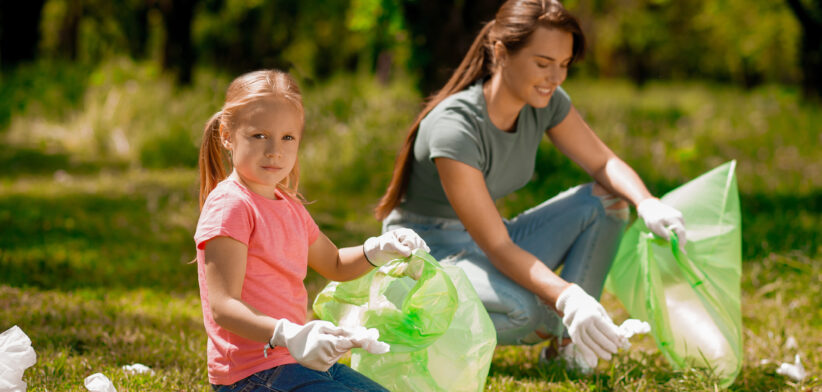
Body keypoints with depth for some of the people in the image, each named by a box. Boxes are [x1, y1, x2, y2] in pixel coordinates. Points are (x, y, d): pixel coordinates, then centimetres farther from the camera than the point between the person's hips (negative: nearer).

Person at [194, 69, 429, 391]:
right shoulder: (229, 206, -14)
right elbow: (223, 306, -22)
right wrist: (288, 335, -38)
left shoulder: (288, 206, 15)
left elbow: (334, 265, 31)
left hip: (299, 361, 9)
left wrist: (377, 250, 8)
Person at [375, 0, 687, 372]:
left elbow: (604, 162, 2)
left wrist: (647, 203, -22)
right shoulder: (454, 127, -29)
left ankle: (566, 344, -11)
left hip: (491, 243, 8)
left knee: (606, 199, -9)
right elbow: (496, 247, -33)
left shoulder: (544, 103, -7)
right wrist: (567, 298, -47)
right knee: (523, 309, -38)